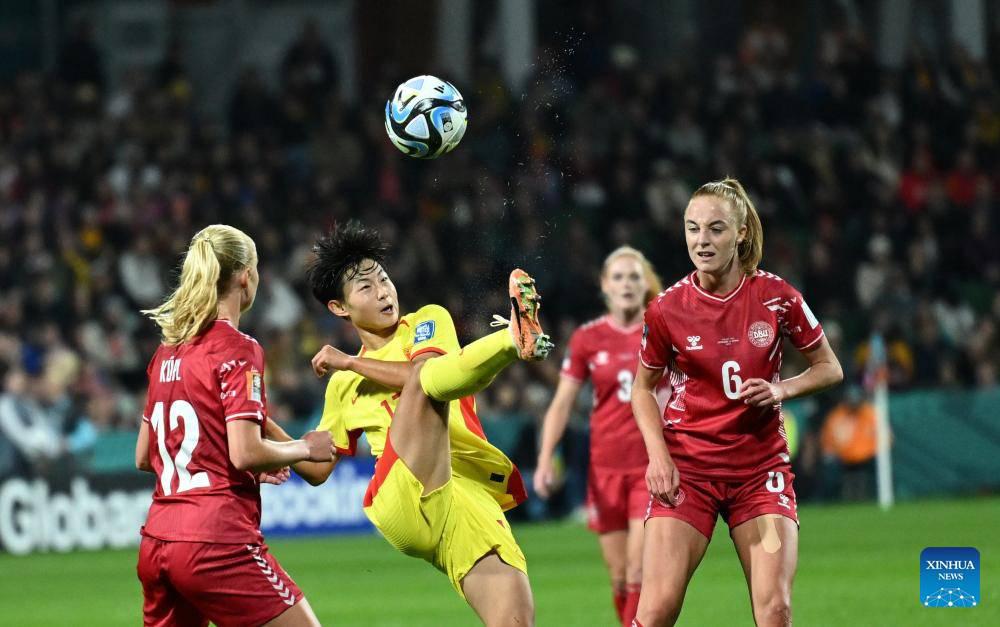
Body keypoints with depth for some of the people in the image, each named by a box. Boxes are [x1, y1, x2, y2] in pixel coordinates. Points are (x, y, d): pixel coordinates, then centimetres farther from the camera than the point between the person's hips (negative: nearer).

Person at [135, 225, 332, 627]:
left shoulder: (167, 352, 14)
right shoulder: (237, 350, -9)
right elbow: (245, 454, -18)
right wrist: (304, 448, 0)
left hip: (156, 541, 8)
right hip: (216, 540, -8)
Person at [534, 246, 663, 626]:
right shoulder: (587, 339, 3)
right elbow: (562, 404, 4)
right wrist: (545, 460, -8)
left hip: (652, 466, -2)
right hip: (605, 468, 2)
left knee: (641, 572, -12)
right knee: (619, 577, 3)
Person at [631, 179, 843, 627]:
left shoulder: (776, 297, -5)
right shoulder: (667, 309, -6)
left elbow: (829, 368, 6)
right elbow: (643, 389, 8)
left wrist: (781, 390, -13)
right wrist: (658, 455, -7)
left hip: (760, 467, 1)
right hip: (686, 468, -1)